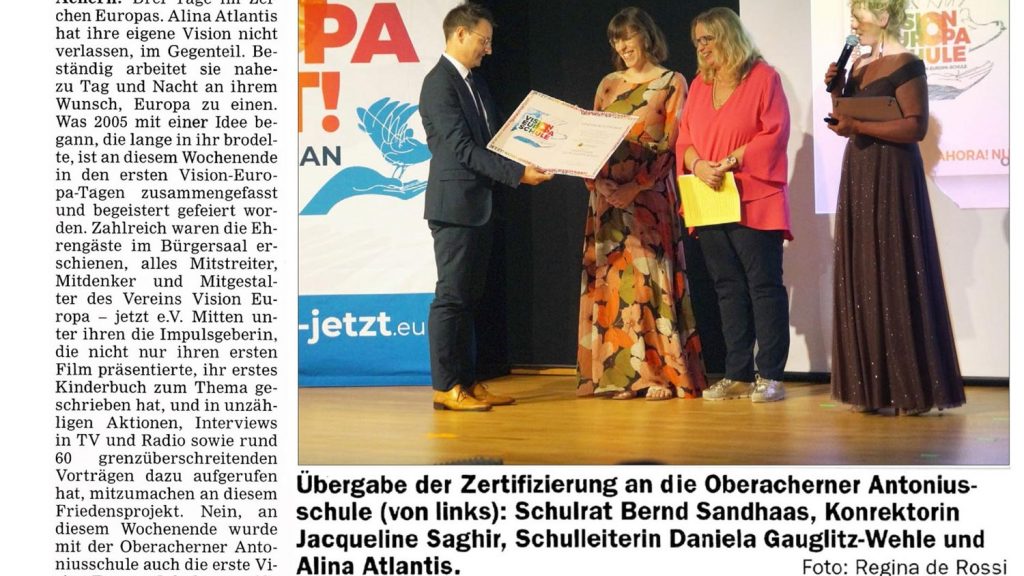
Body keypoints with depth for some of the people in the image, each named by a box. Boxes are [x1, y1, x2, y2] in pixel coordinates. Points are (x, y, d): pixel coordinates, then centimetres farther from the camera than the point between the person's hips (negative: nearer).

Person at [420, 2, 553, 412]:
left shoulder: (475, 85, 17)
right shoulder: (439, 83, -13)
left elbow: (492, 140, 20)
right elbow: (462, 148, -19)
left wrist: (528, 164, 6)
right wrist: (517, 173, -22)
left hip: (477, 206, 9)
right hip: (454, 205, -9)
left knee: (467, 298, 12)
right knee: (450, 297, -5)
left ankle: (467, 382, 17)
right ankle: (445, 388, 0)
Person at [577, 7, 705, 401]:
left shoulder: (671, 83, 2)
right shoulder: (608, 84, 16)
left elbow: (669, 145, -6)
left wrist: (635, 187, -18)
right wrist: (596, 179, -7)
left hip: (648, 195, -5)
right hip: (606, 194, 5)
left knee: (648, 276, -8)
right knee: (610, 277, 2)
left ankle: (658, 372, -5)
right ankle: (616, 372, 4)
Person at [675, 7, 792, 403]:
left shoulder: (763, 76, -2)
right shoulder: (699, 85, 15)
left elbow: (774, 134, -10)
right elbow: (684, 139, 13)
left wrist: (730, 161, -17)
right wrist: (698, 165, -9)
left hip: (754, 203, -6)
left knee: (764, 285, -4)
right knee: (728, 289, 8)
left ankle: (769, 376, 0)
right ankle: (738, 375, 13)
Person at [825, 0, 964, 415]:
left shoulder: (906, 66, -10)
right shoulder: (859, 64, 15)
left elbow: (916, 127, -18)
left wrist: (857, 126, -19)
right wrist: (837, 89, 4)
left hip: (891, 178, -8)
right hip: (859, 177, 8)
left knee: (896, 279, -7)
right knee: (862, 278, 5)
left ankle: (912, 388, -1)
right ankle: (872, 386, 9)